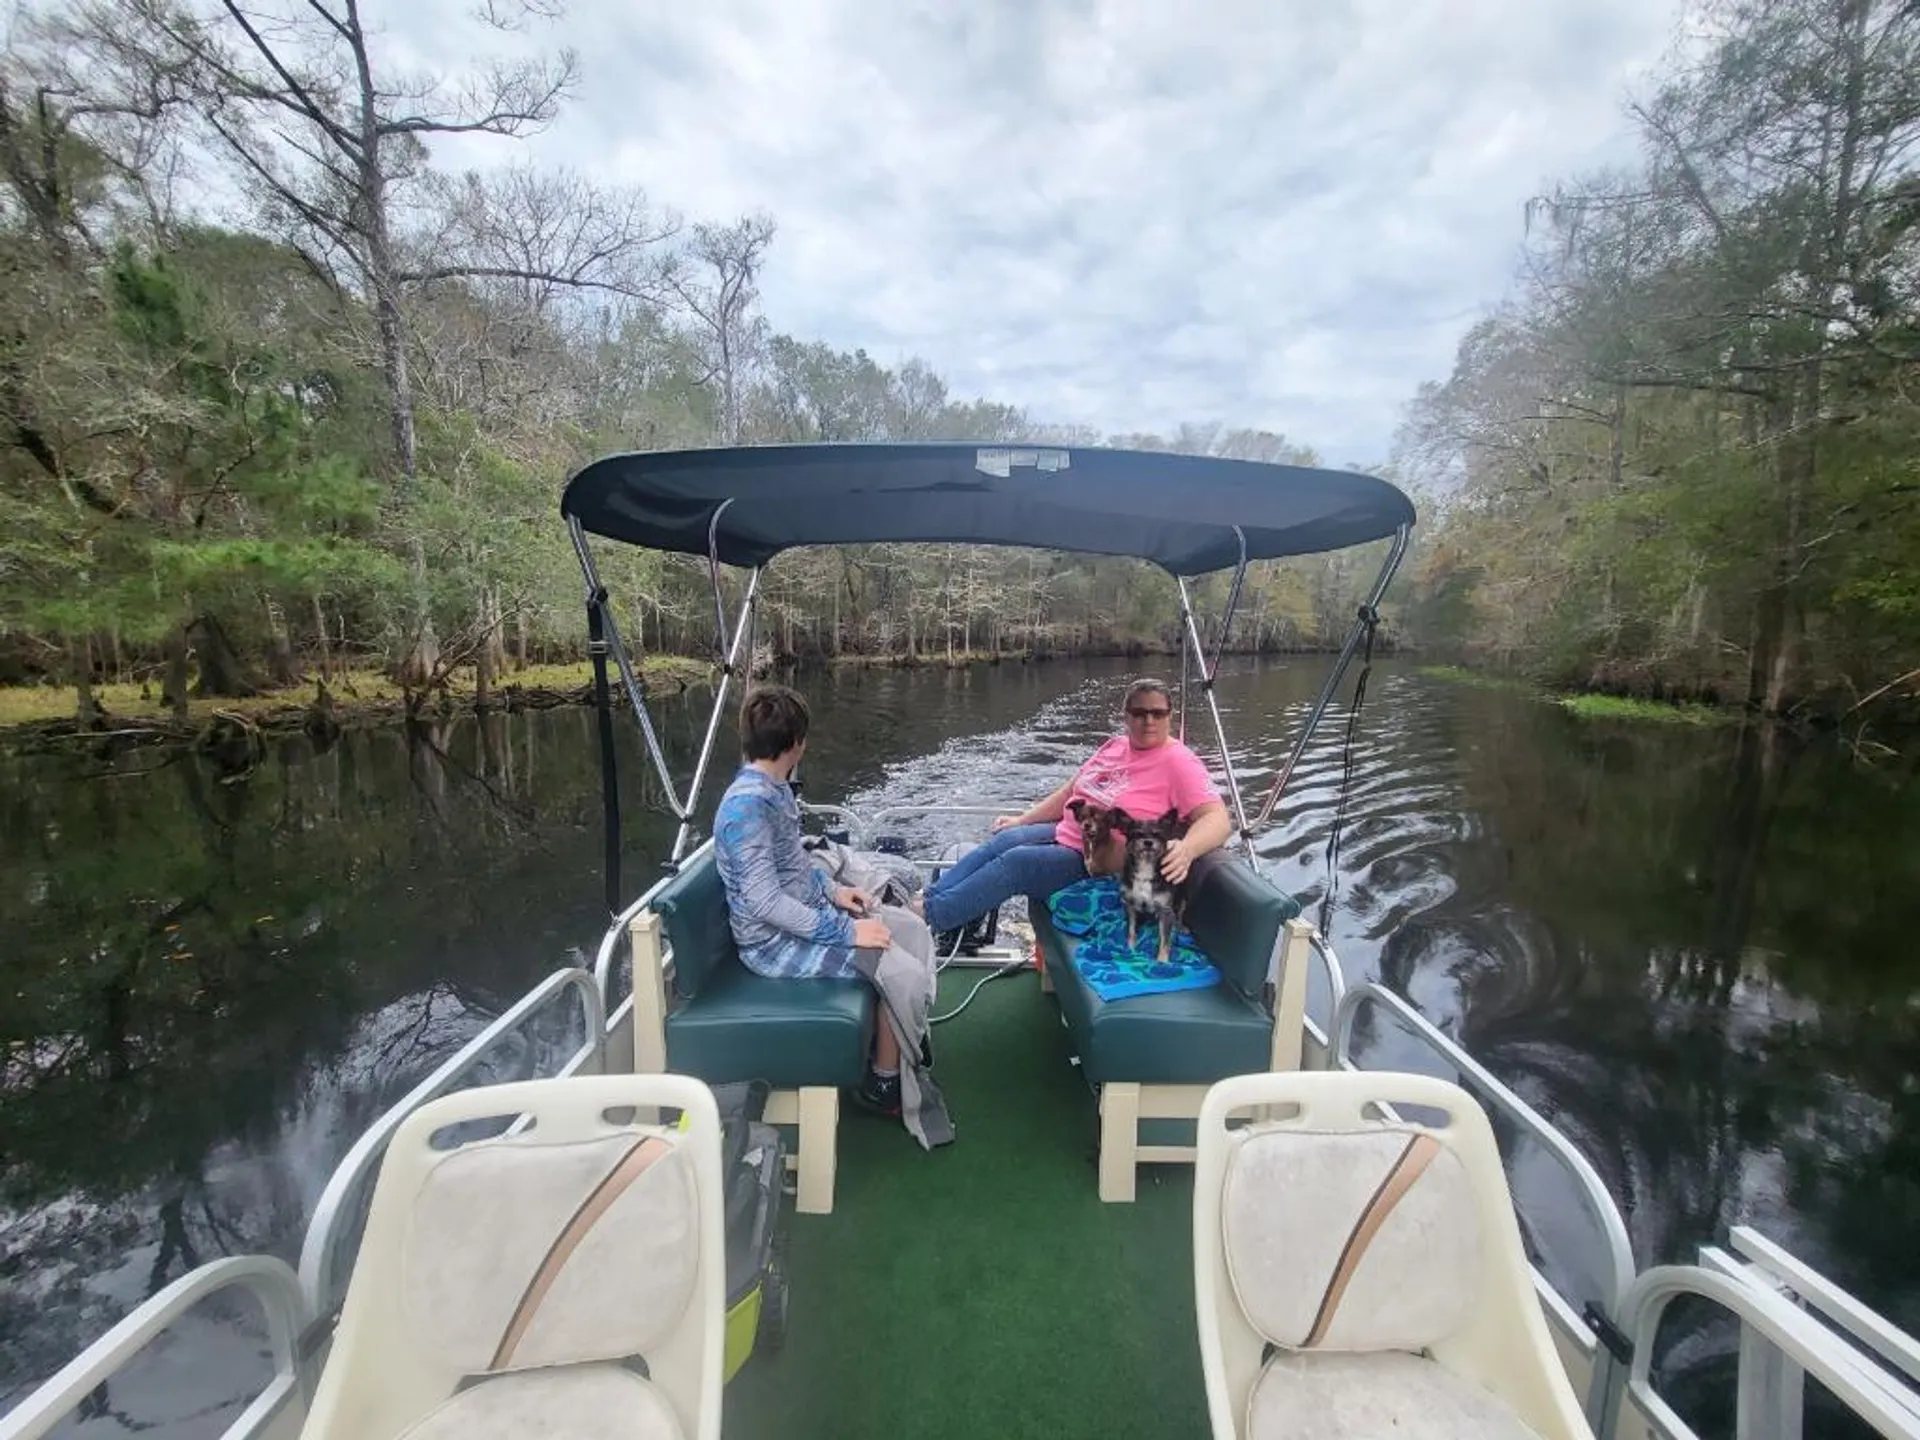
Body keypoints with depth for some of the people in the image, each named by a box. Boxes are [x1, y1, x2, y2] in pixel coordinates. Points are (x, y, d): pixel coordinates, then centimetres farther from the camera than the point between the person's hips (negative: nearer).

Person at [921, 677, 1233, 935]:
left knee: (1016, 861, -23)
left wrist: (1186, 850, -44)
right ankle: (928, 898, -9)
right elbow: (1069, 792, 18)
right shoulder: (1114, 746, 9)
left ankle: (927, 916, -18)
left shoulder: (1178, 762, -13)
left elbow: (1218, 818, -24)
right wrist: (1022, 819, 13)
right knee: (1005, 839, -14)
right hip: (1064, 833, 7)